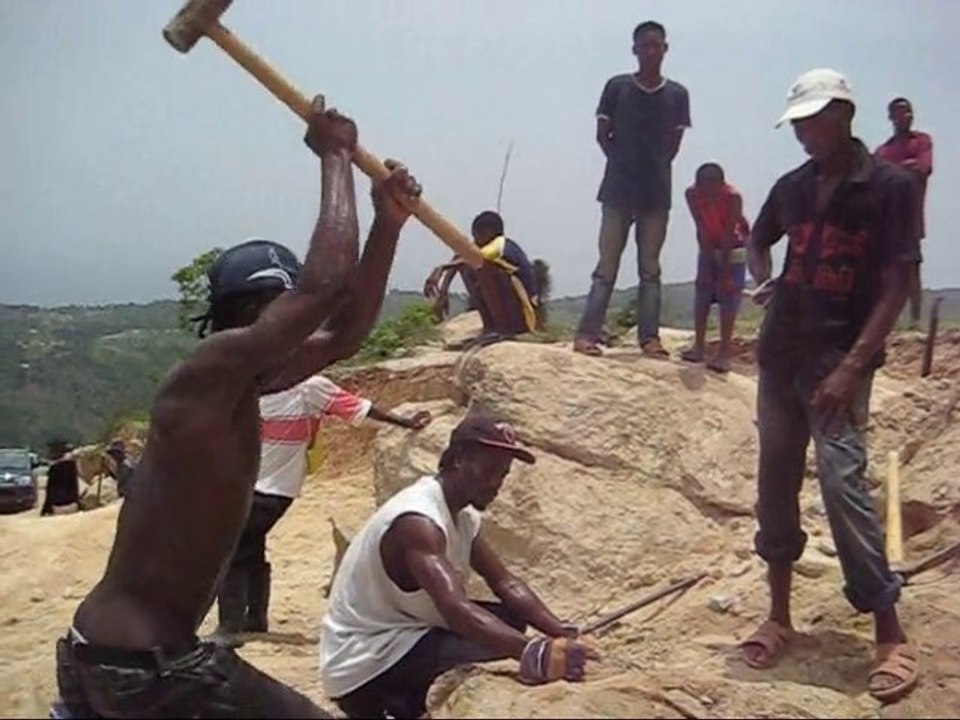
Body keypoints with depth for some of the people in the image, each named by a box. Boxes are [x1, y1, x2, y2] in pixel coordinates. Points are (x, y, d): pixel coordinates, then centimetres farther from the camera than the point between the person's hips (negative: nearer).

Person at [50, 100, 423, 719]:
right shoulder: (211, 371, -19)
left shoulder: (239, 385, 8)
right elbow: (326, 284, -27)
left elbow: (346, 335, 13)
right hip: (143, 664, -10)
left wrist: (389, 224, 8)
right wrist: (336, 156, -13)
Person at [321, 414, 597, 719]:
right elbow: (456, 609, -41)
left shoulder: (464, 516, 4)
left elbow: (506, 583, 3)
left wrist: (560, 633, -13)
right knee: (495, 645, -26)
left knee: (511, 618, 7)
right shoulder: (419, 520, -27)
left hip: (403, 639, 10)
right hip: (363, 667, -10)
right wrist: (537, 653, -52)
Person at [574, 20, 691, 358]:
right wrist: (626, 163, 1)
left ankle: (649, 336, 8)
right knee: (607, 266, -4)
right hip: (618, 190, -2)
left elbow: (674, 144, 7)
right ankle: (587, 333, -4)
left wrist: (654, 168, 3)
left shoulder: (677, 94, 3)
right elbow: (602, 135, 3)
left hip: (657, 193, 2)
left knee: (650, 268, 6)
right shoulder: (617, 87, -2)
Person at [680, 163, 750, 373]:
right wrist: (707, 265, -20)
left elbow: (728, 235, -29)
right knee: (702, 293, -1)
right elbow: (702, 230, -20)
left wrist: (724, 271, -26)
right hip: (708, 248, 4)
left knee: (728, 295, -9)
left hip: (733, 250, -4)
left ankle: (725, 351, -9)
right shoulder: (692, 194, -21)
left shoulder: (732, 197, -30)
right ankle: (698, 346, 3)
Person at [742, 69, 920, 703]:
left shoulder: (890, 186, -7)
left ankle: (892, 637, -4)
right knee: (776, 483, 8)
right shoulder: (793, 187, 9)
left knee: (842, 482, -15)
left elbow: (896, 286, -11)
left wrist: (852, 366, -19)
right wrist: (764, 283, 5)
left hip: (840, 360, -6)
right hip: (780, 355, 6)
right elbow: (759, 242, 28)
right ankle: (780, 618, 21)